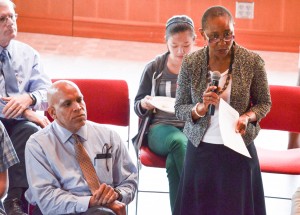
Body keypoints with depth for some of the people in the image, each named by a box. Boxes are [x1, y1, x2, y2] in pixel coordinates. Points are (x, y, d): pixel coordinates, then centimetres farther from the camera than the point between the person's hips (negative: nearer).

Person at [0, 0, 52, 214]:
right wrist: (27, 112, -16)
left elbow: (46, 91, 7)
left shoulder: (27, 54, 15)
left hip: (17, 124, 2)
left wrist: (29, 99, -19)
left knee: (30, 132, -33)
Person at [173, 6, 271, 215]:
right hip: (200, 150, 1)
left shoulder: (253, 62, -7)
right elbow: (179, 108, 1)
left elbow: (264, 103, 4)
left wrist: (247, 117, -16)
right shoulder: (190, 63, -5)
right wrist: (201, 107, -20)